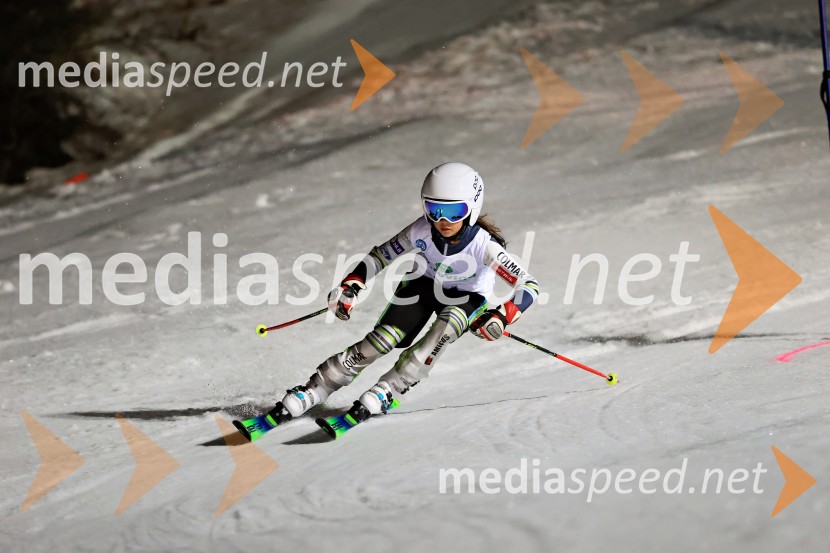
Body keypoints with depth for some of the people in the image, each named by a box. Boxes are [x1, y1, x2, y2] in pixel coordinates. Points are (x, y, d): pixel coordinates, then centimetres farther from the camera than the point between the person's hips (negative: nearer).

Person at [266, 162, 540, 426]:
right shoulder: (421, 231, -27)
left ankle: (385, 390, -29)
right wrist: (351, 286, -26)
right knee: (377, 342, -15)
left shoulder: (483, 245, -34)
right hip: (424, 283, 2)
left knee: (445, 328, -35)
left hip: (466, 296, -1)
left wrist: (502, 317, -50)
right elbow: (380, 256, -11)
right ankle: (309, 392, -8)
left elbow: (529, 286, -34)